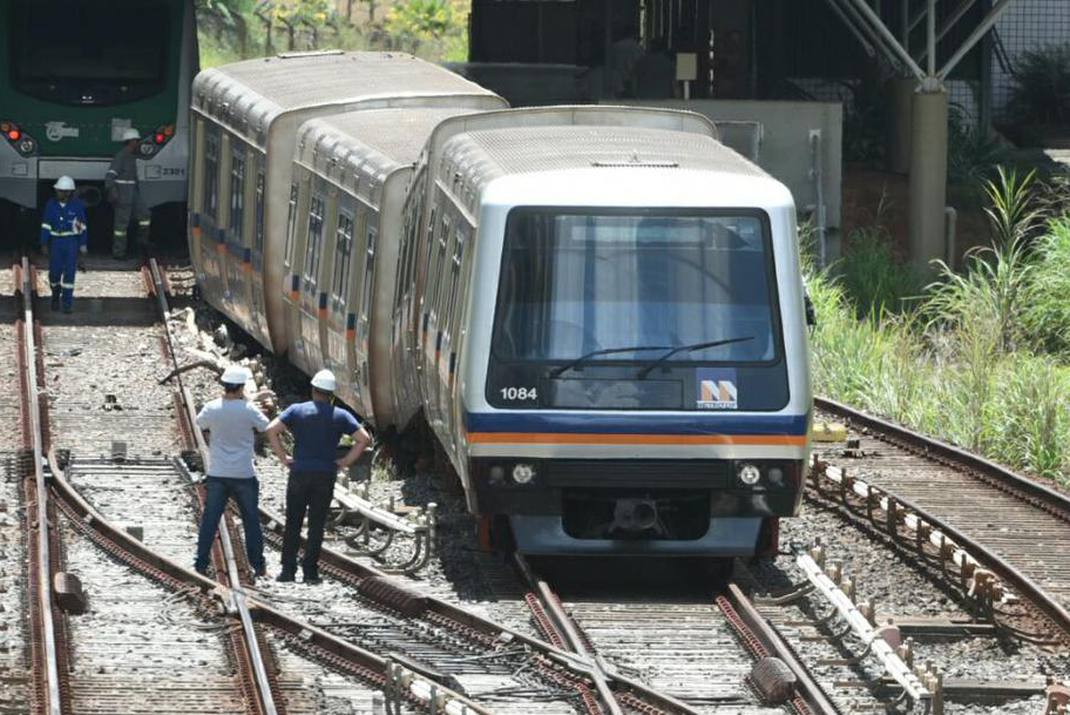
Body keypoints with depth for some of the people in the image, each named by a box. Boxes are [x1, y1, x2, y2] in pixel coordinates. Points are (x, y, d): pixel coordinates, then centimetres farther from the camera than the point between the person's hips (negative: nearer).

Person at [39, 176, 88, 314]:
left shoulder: (77, 205, -4)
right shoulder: (51, 204, 0)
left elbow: (82, 225, 2)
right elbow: (46, 225, 4)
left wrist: (83, 244, 1)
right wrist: (44, 244, 1)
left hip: (72, 242, -2)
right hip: (56, 241, 2)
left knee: (69, 272, -5)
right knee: (54, 271, 5)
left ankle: (67, 303, 0)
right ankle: (55, 296, 32)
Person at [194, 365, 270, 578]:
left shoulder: (212, 408, -7)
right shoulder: (248, 410, -12)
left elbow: (200, 423, 13)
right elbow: (266, 427, 4)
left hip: (217, 474, 1)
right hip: (243, 473, -1)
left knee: (209, 520, 6)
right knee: (251, 520, 10)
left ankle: (201, 564, 2)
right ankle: (258, 565, 13)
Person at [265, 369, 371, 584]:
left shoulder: (297, 410, 1)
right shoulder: (340, 416, 3)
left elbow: (271, 430, -9)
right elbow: (363, 439, -2)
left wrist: (283, 457, -2)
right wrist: (345, 462, 3)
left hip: (300, 473, 0)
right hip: (326, 476, 0)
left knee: (293, 523, 6)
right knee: (317, 525, 4)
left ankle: (288, 569, 2)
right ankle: (310, 571, 1)